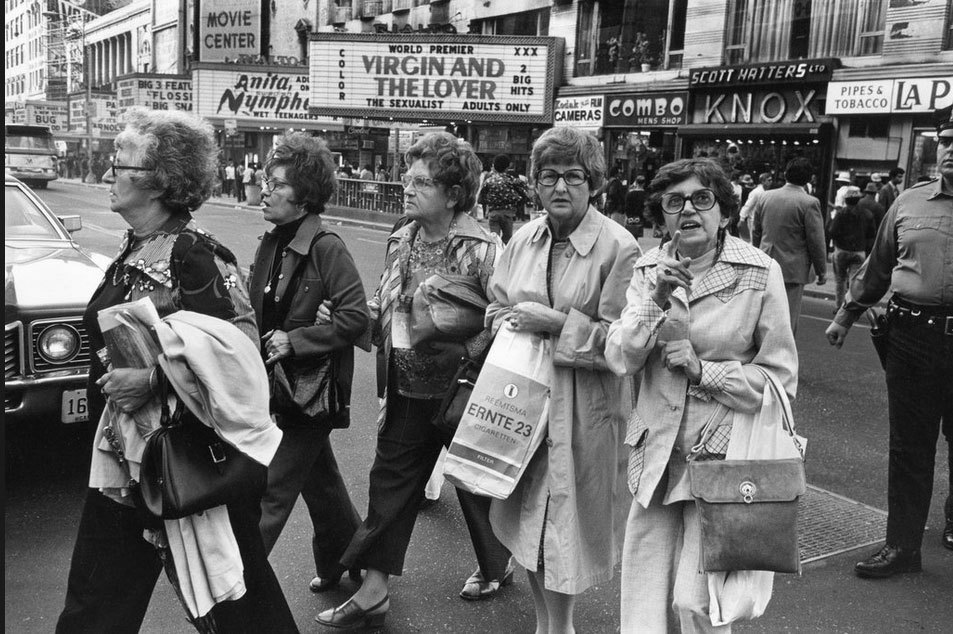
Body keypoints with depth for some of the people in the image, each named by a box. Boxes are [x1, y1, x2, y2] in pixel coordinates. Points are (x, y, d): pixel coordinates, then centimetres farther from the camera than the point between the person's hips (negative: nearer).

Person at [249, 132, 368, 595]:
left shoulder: (327, 249, -18)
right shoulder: (270, 245, 5)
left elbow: (355, 318, -22)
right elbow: (256, 311, 16)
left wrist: (295, 340, -22)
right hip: (278, 383, 8)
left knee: (271, 490, -3)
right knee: (319, 479, 23)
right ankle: (340, 563, 42)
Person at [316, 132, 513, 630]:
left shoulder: (483, 250, -17)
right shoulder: (401, 240, 4)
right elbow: (384, 305, 15)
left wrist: (455, 342, -27)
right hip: (406, 392, 6)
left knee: (475, 482, 14)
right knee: (389, 483, 9)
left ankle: (496, 566, 41)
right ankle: (372, 594, 21)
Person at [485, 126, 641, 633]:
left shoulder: (619, 248, -13)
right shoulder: (524, 239, 5)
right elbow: (497, 307, 15)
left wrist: (557, 323, -20)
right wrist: (518, 325, -6)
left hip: (583, 403, -5)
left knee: (565, 518, 6)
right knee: (524, 514, 15)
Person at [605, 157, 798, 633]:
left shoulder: (761, 273, -8)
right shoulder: (649, 269, 3)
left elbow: (781, 378, -6)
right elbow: (619, 360, -7)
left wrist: (702, 369, -14)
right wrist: (656, 300, -20)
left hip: (723, 452, -3)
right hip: (657, 450, 3)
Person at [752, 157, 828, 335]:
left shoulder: (765, 197, 3)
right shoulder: (809, 203, -13)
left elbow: (756, 233, 12)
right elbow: (817, 241, -10)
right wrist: (822, 271, 2)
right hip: (793, 270, -5)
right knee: (788, 319, 2)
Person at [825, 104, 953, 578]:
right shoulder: (909, 202, 9)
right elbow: (877, 267, 17)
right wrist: (846, 316, 21)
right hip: (911, 336, 3)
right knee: (908, 446, 9)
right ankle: (902, 546, 20)